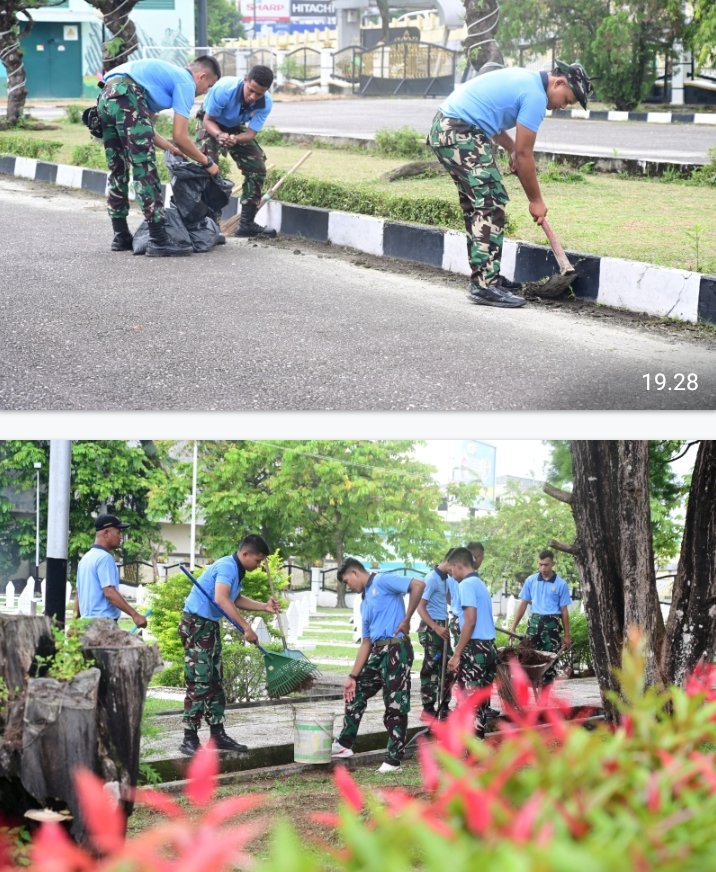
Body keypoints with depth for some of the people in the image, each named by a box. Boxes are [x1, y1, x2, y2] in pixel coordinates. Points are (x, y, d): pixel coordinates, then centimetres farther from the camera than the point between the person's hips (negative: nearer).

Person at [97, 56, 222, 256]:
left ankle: (121, 237, 24)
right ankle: (158, 241, -10)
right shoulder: (186, 83, 6)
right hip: (127, 97, -10)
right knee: (145, 170, -8)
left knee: (117, 172, 18)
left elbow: (143, 128, 34)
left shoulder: (168, 74, 32)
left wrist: (172, 149, 36)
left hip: (105, 98, 10)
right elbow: (180, 136, 0)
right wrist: (207, 163, 13)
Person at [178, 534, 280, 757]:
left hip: (211, 626, 11)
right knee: (199, 682, -12)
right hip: (196, 624, -11)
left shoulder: (236, 570, 12)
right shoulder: (227, 567, -20)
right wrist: (246, 627, -36)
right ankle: (189, 740, -10)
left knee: (215, 682, 13)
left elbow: (236, 600, 27)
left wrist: (264, 607, 15)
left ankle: (218, 734, 19)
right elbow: (221, 599, -35)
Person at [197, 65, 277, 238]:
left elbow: (251, 133, -25)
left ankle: (246, 224, 5)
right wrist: (219, 135, -48)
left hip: (237, 128, 4)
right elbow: (209, 120, -26)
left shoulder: (265, 104, -26)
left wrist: (235, 139, -48)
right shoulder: (224, 89, -37)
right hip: (212, 124, -4)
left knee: (257, 169, -4)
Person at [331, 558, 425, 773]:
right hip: (377, 651, 10)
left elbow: (418, 585, -18)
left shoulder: (383, 581, -5)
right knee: (356, 693, 17)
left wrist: (406, 620, -14)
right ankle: (344, 744, 27)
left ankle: (393, 760, -2)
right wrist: (353, 677, 14)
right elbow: (366, 643, 20)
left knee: (395, 705, -5)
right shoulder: (365, 603, 21)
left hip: (396, 648, -10)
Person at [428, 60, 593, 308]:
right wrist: (536, 201, 2)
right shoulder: (536, 96, -11)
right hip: (461, 135, -11)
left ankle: (484, 275, 23)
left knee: (477, 204, 17)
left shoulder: (524, 79, 19)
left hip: (443, 129, 11)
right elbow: (524, 154, -8)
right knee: (491, 204, -12)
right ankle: (485, 285, -16)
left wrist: (512, 148, 19)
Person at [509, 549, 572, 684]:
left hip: (551, 623, -2)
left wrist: (567, 635, 3)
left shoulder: (560, 584, 0)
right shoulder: (531, 581, 6)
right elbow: (523, 604, 10)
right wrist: (513, 627, 4)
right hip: (534, 621, 2)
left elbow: (564, 610, 3)